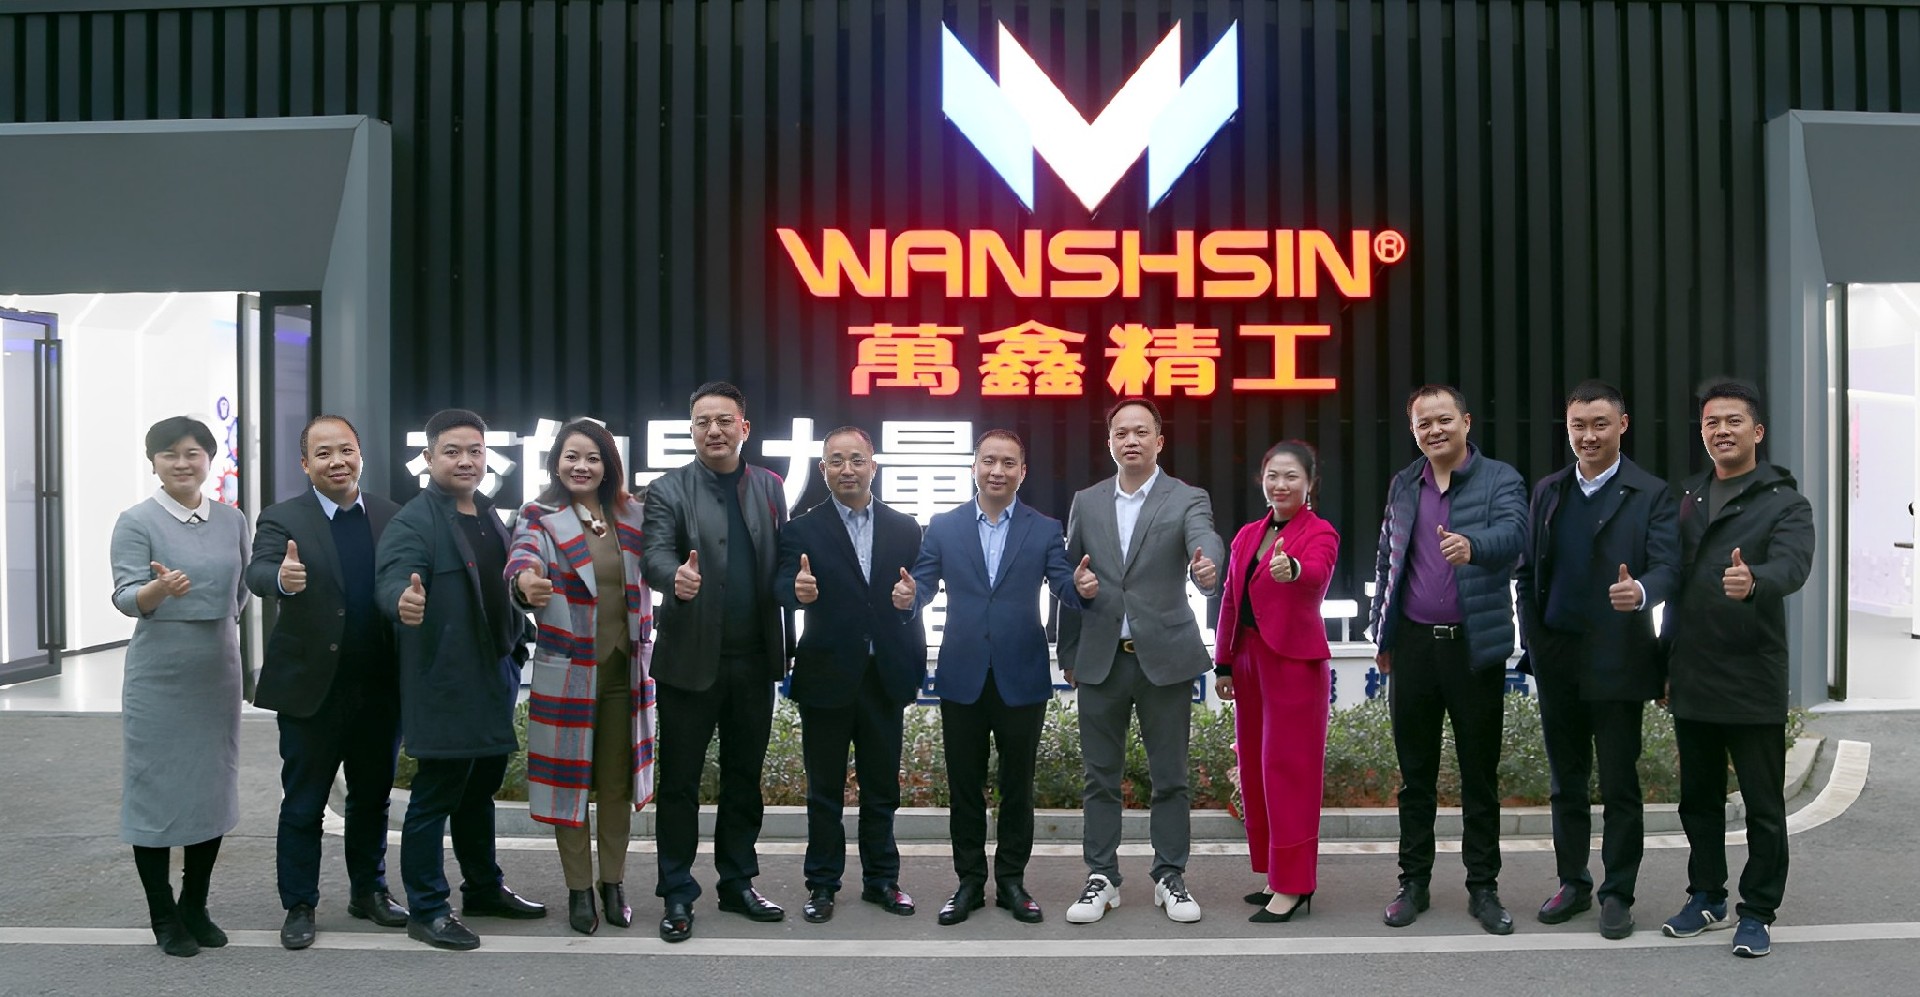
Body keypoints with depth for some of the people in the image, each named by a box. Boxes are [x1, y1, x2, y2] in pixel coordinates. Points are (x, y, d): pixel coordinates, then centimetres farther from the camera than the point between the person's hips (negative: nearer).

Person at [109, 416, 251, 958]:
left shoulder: (232, 520, 6)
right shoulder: (137, 522, -6)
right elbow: (125, 597, -15)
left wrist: (222, 623, 11)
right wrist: (160, 589, -34)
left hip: (219, 672, 5)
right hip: (158, 674, -4)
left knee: (213, 787, 10)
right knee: (155, 790, 2)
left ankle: (196, 907, 23)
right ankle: (164, 917, 14)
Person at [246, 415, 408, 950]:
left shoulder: (391, 516, 4)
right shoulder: (283, 519, -5)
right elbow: (258, 571, -22)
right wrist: (282, 578, -46)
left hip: (379, 688, 3)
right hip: (311, 688, -3)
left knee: (373, 798, 16)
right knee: (303, 805, 8)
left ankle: (368, 890, 31)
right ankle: (299, 906, 21)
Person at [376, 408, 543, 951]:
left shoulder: (490, 518, 13)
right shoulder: (413, 521, -12)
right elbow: (393, 578, -27)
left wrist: (518, 646, 16)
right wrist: (404, 600, -49)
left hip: (494, 678, 8)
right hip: (445, 684, -8)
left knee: (481, 786, 19)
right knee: (436, 793, 0)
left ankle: (484, 887, 33)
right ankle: (427, 909, 11)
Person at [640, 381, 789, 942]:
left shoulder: (769, 487, 8)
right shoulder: (669, 491, -3)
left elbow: (782, 562, 7)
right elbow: (655, 557, -17)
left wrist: (785, 643, 0)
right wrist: (676, 578, -40)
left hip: (754, 662, 4)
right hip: (691, 659, -3)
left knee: (745, 776, 14)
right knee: (680, 781, 5)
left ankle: (737, 883, 27)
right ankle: (677, 895, 17)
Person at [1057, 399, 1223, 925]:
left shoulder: (1186, 500, 0)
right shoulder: (1086, 503, 9)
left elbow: (1205, 540, -22)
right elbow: (1070, 580, 13)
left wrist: (1207, 565, -46)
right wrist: (1069, 654, 9)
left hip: (1164, 658, -2)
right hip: (1100, 660, 2)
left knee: (1170, 777, 6)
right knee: (1101, 776, 7)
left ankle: (1170, 878, 18)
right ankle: (1102, 878, 17)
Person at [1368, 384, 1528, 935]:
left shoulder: (1501, 479, -3)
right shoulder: (1403, 485, 11)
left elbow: (1513, 533, -22)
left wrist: (1471, 547, -44)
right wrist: (1383, 638, 13)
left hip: (1476, 645, -3)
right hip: (1414, 644, 3)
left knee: (1480, 775, 7)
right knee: (1415, 774, 10)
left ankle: (1483, 888, 18)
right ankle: (1413, 883, 20)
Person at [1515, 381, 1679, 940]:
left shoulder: (1651, 494, -2)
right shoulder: (1547, 492, 11)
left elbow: (1667, 564, -12)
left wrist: (1642, 591, -34)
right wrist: (1533, 640, 3)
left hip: (1617, 662, -4)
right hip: (1557, 660, 4)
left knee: (1619, 785, 3)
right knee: (1566, 781, 13)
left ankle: (1617, 894, 15)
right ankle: (1572, 883, 25)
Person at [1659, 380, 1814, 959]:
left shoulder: (1785, 503, -4)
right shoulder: (1686, 498, 12)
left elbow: (1792, 565, -23)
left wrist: (1755, 581, -46)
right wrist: (1667, 660, 11)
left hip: (1753, 681, -5)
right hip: (1691, 679, 5)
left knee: (1763, 806, 5)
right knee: (1698, 798, 15)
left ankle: (1758, 912, 17)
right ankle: (1707, 898, 29)